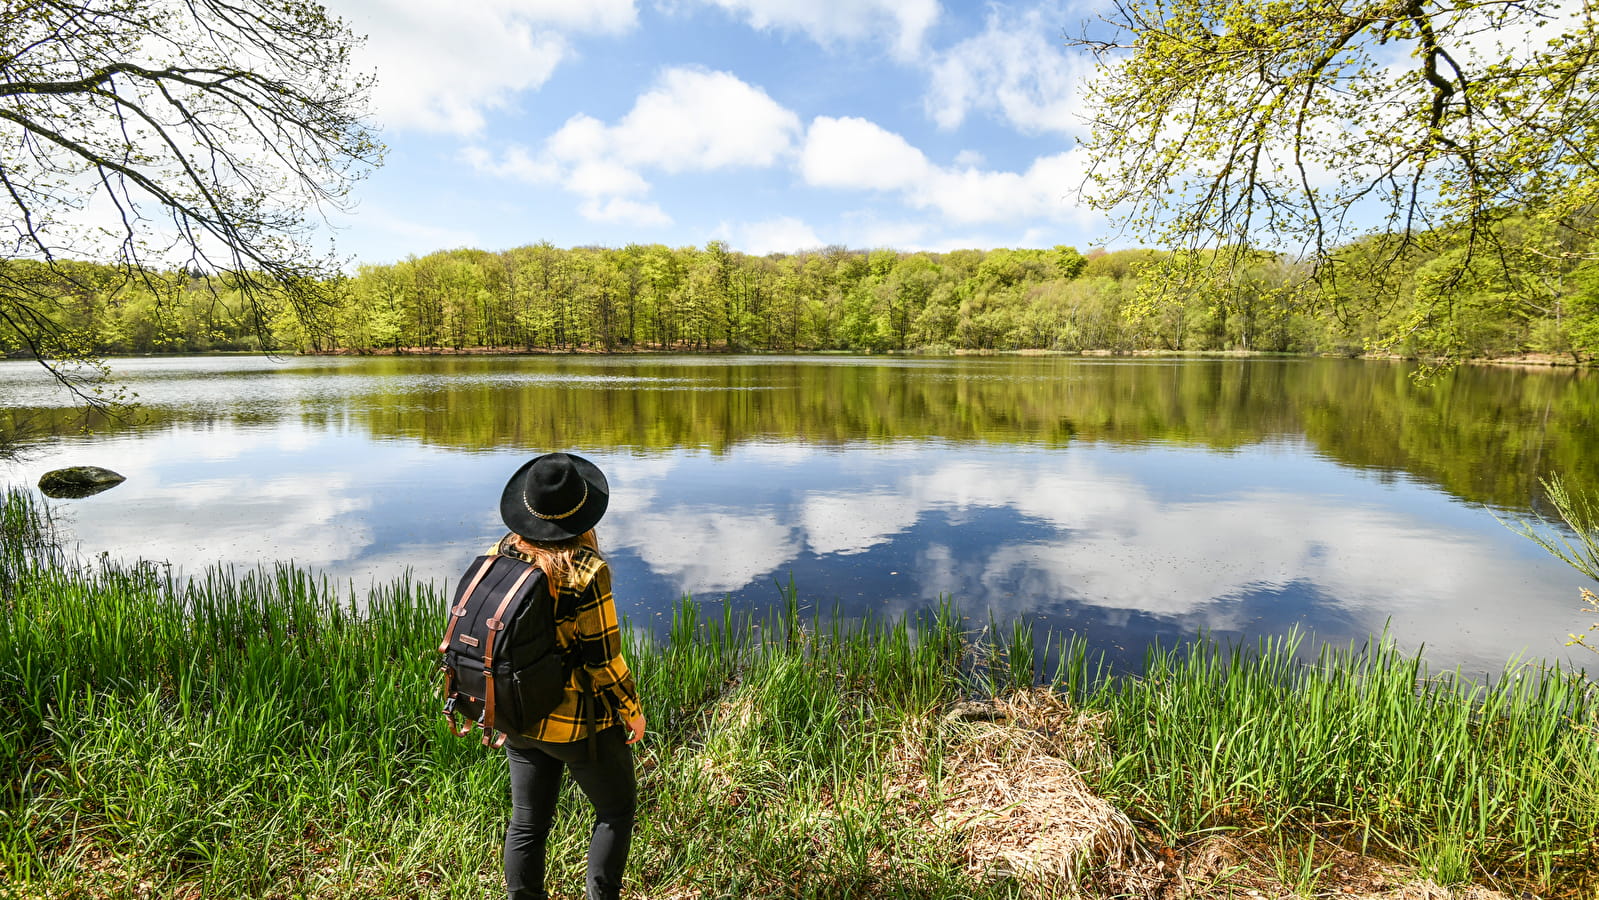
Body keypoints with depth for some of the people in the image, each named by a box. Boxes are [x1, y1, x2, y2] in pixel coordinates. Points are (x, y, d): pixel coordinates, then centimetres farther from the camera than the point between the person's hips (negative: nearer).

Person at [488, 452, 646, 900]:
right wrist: (633, 710, -3)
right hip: (579, 721, -6)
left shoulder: (500, 553, -6)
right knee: (616, 808, 19)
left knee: (527, 822, 21)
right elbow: (604, 660, -20)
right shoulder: (586, 570, -25)